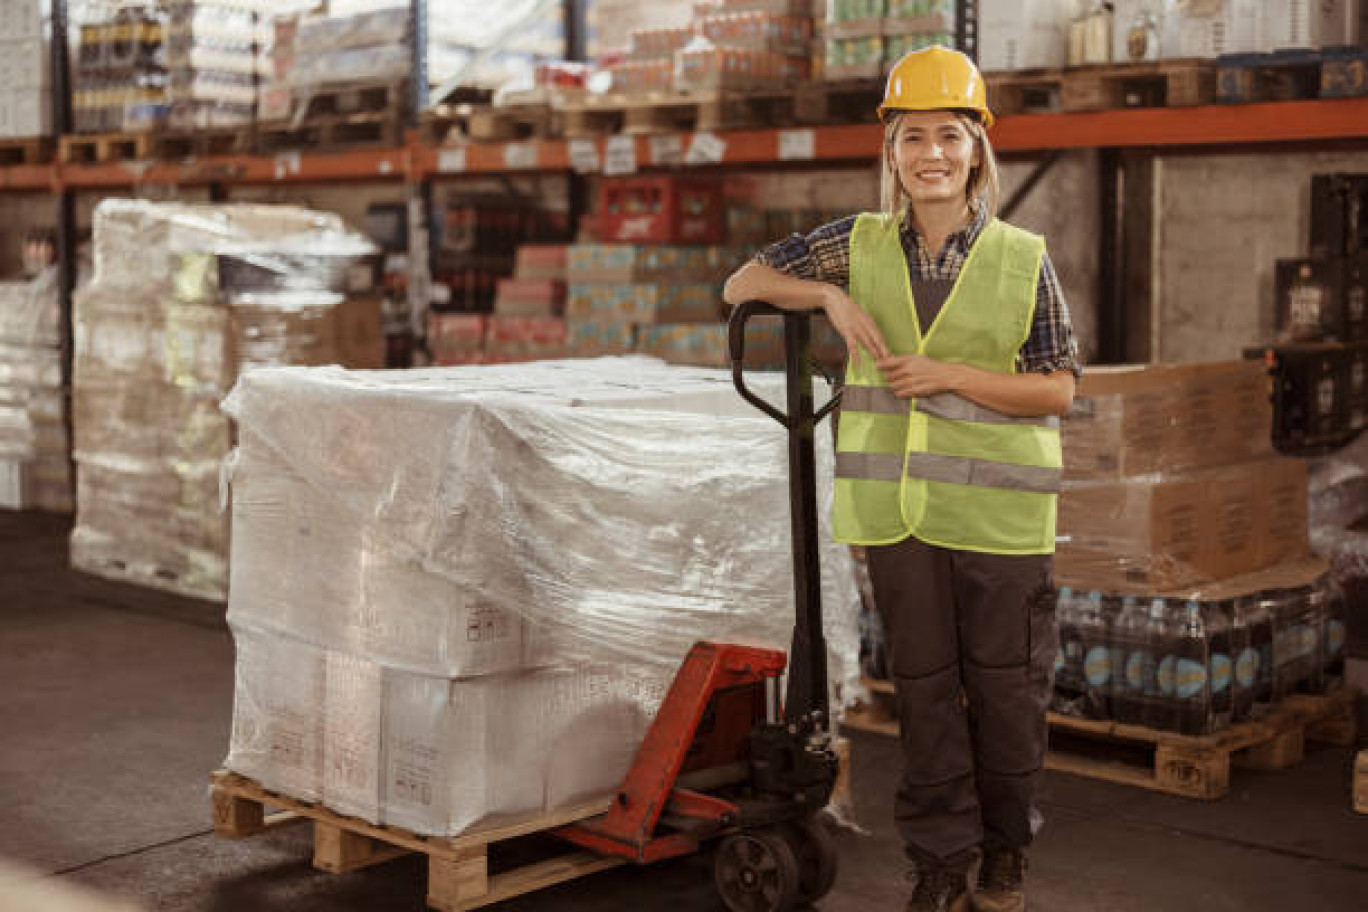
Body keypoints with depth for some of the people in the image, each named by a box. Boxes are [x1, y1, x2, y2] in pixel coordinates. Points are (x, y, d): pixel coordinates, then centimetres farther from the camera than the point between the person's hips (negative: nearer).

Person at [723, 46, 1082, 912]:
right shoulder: (860, 245, 4)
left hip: (997, 510, -2)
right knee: (924, 686, 9)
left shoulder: (1024, 260, -3)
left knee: (1005, 685, 7)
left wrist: (949, 374, -14)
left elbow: (1058, 388, -4)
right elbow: (743, 285, 9)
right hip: (898, 509, 2)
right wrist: (830, 294, -8)